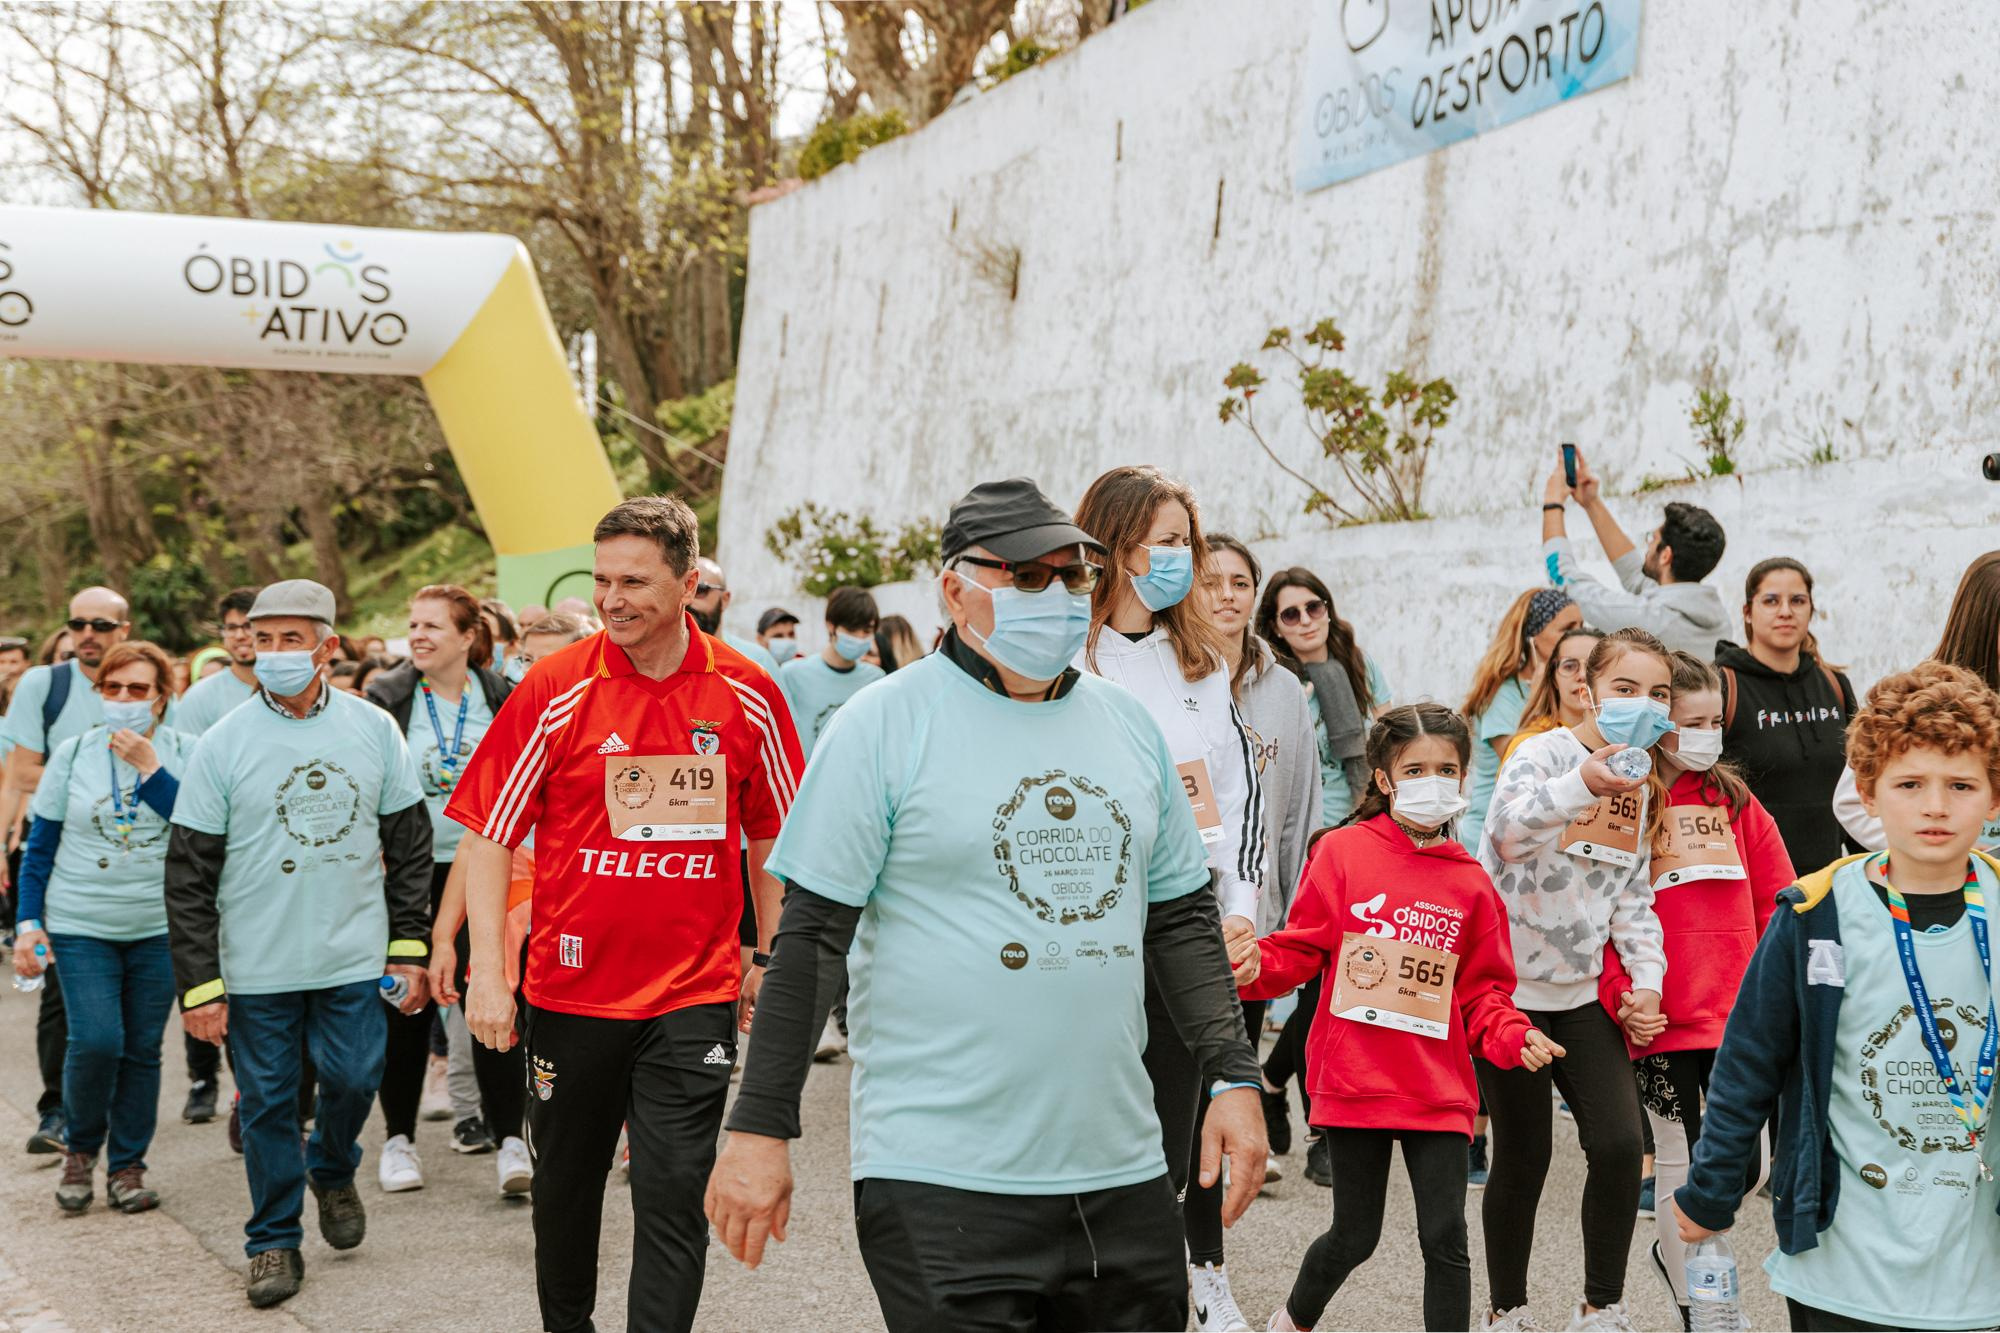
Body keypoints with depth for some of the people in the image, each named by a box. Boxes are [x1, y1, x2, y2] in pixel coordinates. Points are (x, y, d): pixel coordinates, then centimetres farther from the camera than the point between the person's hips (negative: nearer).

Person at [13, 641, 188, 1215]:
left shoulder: (183, 753, -1)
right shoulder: (72, 754, 1)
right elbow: (40, 846, 6)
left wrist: (149, 768, -17)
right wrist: (28, 921, -1)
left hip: (159, 928, 1)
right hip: (81, 926, -1)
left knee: (142, 1049, 5)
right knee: (96, 1040, -13)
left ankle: (127, 1164, 20)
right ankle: (81, 1147, 13)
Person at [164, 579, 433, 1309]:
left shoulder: (374, 729, 0)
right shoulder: (224, 743, -6)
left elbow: (410, 846, 7)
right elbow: (188, 876, -4)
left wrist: (410, 950, 2)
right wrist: (199, 984, -8)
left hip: (356, 956, 1)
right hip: (256, 967, -1)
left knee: (355, 1078, 4)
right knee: (268, 1100, 6)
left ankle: (332, 1172, 36)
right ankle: (274, 1240, 22)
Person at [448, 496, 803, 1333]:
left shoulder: (746, 693, -2)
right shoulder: (555, 690, -7)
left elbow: (771, 834, 10)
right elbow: (487, 835, -4)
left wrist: (770, 958, 11)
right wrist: (487, 972, -11)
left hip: (694, 995, 0)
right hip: (571, 991, 1)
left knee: (674, 1194, -6)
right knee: (565, 1185, 16)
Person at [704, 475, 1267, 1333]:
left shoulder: (1127, 725, 11)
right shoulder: (886, 724, -6)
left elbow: (1183, 917, 16)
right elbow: (811, 935, -8)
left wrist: (1233, 1075, 7)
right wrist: (760, 1129, -10)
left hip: (1120, 1172, 6)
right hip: (941, 1181, -5)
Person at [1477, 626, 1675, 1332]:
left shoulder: (1641, 782, 8)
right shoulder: (1545, 752, -14)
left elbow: (1634, 894, 14)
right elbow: (1508, 829, -37)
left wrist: (1648, 978, 0)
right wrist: (1581, 785, -55)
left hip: (1582, 991, 5)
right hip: (1508, 984, -5)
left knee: (1619, 1144, -7)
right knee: (1523, 1156, 2)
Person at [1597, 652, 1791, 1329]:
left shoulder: (1734, 798, 8)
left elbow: (1777, 903, 9)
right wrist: (1623, 997, -14)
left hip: (1737, 1013, 4)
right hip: (1662, 1020, -3)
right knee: (1679, 1165, 5)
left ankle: (1674, 1248, 35)